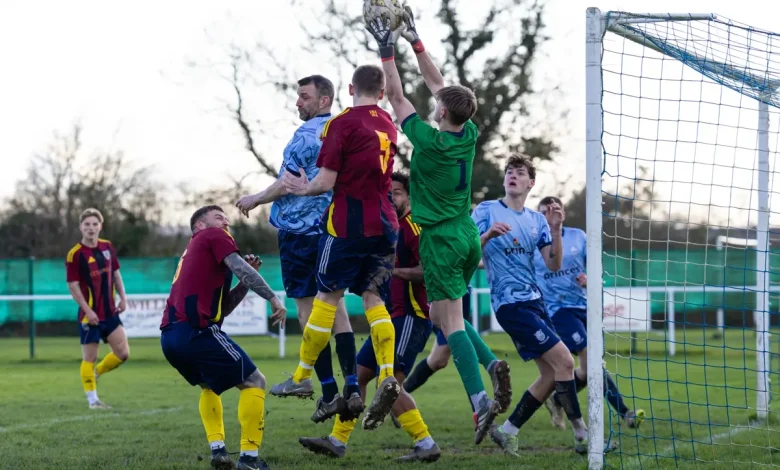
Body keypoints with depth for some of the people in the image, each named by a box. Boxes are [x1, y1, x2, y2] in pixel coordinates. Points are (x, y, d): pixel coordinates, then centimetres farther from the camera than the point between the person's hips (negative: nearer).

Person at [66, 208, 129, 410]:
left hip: (110, 311, 6)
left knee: (123, 353, 3)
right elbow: (73, 285, -13)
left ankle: (96, 373, 27)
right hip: (90, 315, -6)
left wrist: (123, 297, 8)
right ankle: (93, 400, 8)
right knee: (90, 358, 0)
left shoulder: (107, 247, 5)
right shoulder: (75, 254, -13)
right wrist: (87, 310, -18)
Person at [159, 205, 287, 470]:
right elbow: (239, 268, -9)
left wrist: (245, 281, 19)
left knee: (210, 386, 31)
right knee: (254, 382, 1)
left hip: (170, 335, 9)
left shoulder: (192, 251, 31)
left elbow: (223, 307, 28)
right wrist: (273, 298, -7)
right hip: (195, 331, -9)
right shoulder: (214, 236, 9)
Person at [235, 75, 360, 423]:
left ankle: (329, 393, -3)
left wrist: (255, 200, 1)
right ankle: (352, 389, 4)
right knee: (335, 307, 11)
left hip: (300, 230, -7)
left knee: (309, 311, -2)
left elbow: (288, 184, -15)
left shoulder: (306, 135, -14)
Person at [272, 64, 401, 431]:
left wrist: (304, 189, 7)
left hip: (348, 220, -6)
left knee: (328, 295, 4)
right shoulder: (387, 125, 11)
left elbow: (326, 182, -13)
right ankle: (387, 376, -10)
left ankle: (302, 376, 15)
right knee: (372, 297, 7)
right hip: (384, 222, 6)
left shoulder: (342, 123, -9)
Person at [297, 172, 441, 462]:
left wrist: (395, 271, -24)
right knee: (358, 375, 11)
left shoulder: (412, 226, -11)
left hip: (411, 316, -10)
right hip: (392, 317, 10)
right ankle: (338, 441, 18)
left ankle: (426, 445, -13)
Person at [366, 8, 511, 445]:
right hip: (468, 236, 7)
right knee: (442, 313, 20)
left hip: (441, 240, -7)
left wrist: (388, 52, -1)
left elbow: (398, 98, -8)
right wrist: (414, 40, 14)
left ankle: (481, 401, -18)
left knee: (451, 321, -8)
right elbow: (437, 82, 10)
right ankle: (492, 363, 0)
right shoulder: (469, 135, 0)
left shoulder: (430, 141, -17)